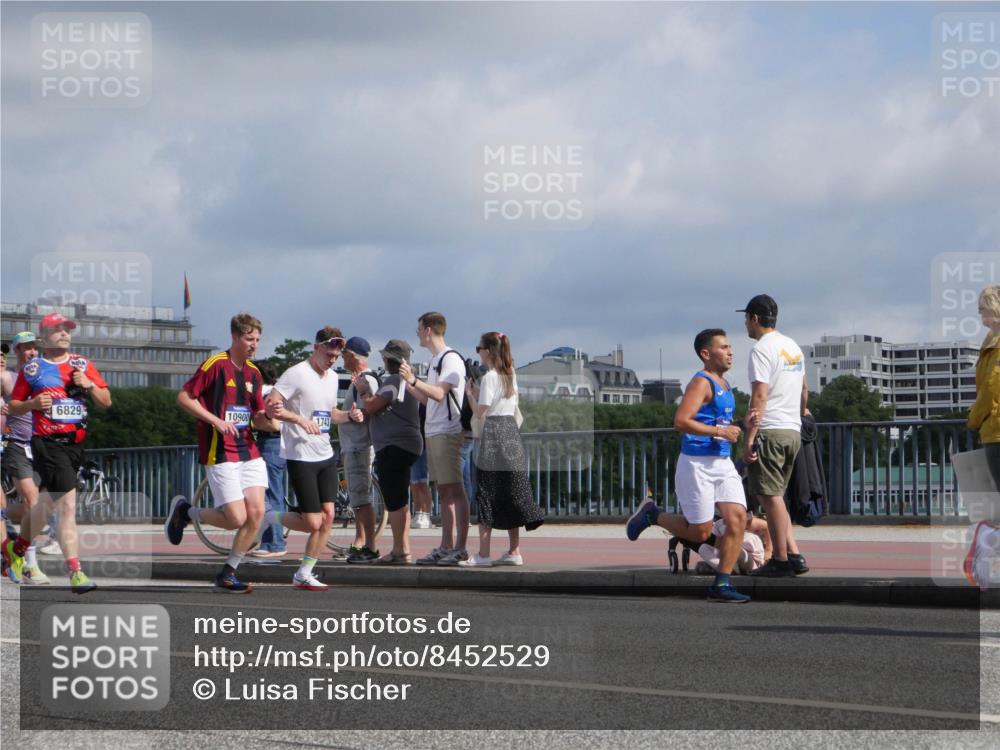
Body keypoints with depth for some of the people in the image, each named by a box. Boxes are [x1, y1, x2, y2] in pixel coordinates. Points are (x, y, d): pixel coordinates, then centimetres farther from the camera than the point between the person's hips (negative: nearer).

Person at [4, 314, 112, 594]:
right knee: (67, 504, -16)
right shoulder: (32, 369, 3)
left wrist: (89, 384, -8)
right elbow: (13, 407, 8)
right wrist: (33, 403, -12)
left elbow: (106, 402, 11)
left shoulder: (82, 365, 12)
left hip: (75, 444, 5)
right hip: (46, 442, -5)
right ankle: (76, 573, -20)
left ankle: (17, 547, 40)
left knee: (49, 502, 16)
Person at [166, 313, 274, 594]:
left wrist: (268, 418, -6)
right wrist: (215, 420, -16)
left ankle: (228, 573, 9)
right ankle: (185, 511, 15)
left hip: (249, 451, 7)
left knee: (256, 512, -5)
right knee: (236, 518, -12)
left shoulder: (253, 373, 13)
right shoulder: (215, 365, -8)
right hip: (220, 453, -7)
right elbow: (183, 397, -8)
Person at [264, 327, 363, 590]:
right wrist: (299, 419, -30)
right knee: (313, 523, -10)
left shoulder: (332, 378, 14)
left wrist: (349, 415, 6)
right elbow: (271, 407, -18)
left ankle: (304, 574, 10)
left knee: (327, 517, 0)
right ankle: (271, 518, 17)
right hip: (300, 457, -8)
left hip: (326, 456, 8)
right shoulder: (297, 374, -12)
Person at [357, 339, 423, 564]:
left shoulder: (394, 381, -15)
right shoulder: (408, 381, 20)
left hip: (394, 448, -11)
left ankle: (400, 552, -10)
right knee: (399, 501, 15)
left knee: (395, 501, -10)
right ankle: (402, 550, 20)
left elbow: (371, 406, -16)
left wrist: (363, 392, 2)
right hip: (404, 446, 11)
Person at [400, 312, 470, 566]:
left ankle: (460, 548, -11)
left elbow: (439, 394, -20)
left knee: (454, 490, -10)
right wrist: (409, 384, 21)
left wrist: (414, 380, -25)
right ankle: (446, 547, 11)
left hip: (448, 433, -10)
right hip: (433, 433, 10)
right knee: (443, 492, 9)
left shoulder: (451, 359, -10)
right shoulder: (434, 361, 20)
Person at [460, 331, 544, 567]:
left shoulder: (489, 377, -11)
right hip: (511, 431, 8)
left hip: (494, 435, -8)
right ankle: (514, 552, 10)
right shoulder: (511, 375, 12)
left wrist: (470, 394, 2)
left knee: (487, 497, -6)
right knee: (511, 495, 9)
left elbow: (480, 413, -15)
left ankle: (483, 555, -8)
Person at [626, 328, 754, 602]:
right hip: (697, 464, -8)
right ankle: (651, 514, 22)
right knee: (700, 532, -2)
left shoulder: (724, 384, 17)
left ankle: (721, 585, -3)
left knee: (738, 519, -7)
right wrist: (720, 431, -24)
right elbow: (681, 421, -24)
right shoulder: (701, 383, -12)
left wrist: (739, 426, 14)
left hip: (723, 464, 8)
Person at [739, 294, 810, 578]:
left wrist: (749, 438, -19)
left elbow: (760, 396, -18)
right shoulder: (794, 347, 16)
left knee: (770, 496, -4)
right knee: (774, 496, 15)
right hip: (793, 431, 9)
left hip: (770, 430, -9)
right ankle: (793, 555, 9)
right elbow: (804, 389, 27)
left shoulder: (761, 349, -11)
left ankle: (781, 560, -2)